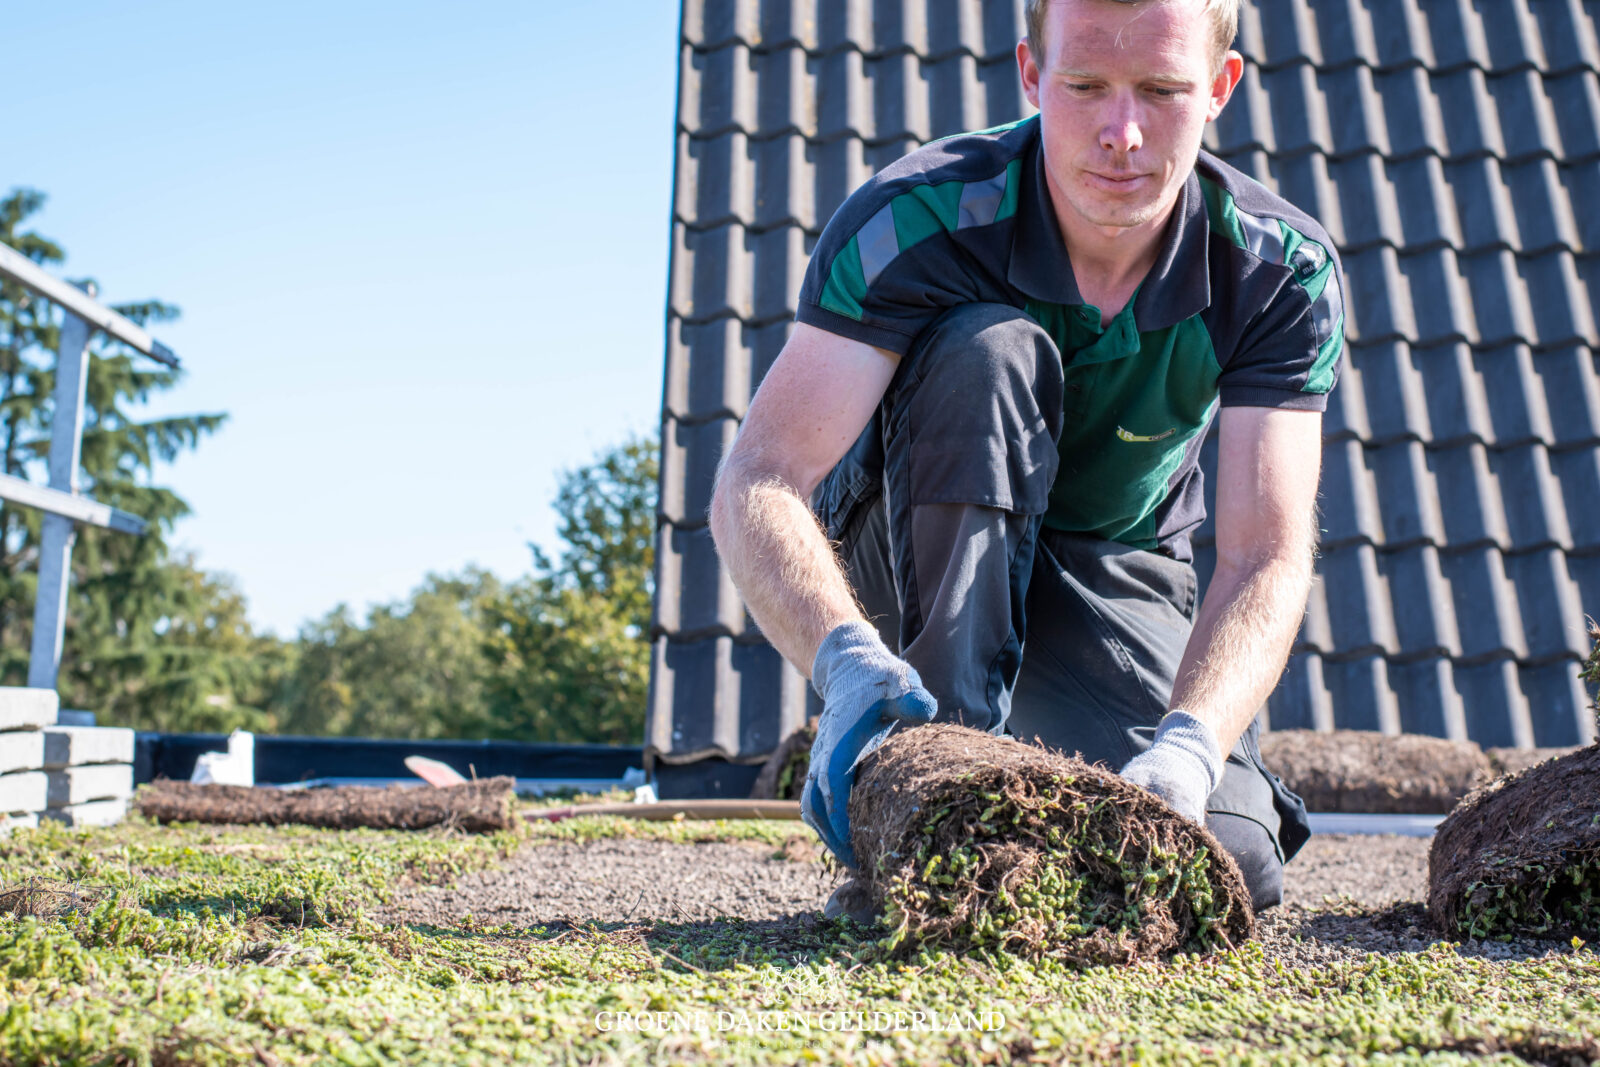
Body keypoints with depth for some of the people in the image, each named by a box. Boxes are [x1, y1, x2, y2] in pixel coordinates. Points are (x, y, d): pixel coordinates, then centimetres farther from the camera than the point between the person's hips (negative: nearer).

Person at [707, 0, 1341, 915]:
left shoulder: (1285, 272, -18)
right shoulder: (915, 219, -25)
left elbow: (1268, 556, -24)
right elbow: (756, 485, -33)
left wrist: (1188, 746, -43)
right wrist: (846, 659, -52)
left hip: (1116, 570, 2)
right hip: (908, 552, -1)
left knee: (1230, 863, -22)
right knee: (987, 348, -33)